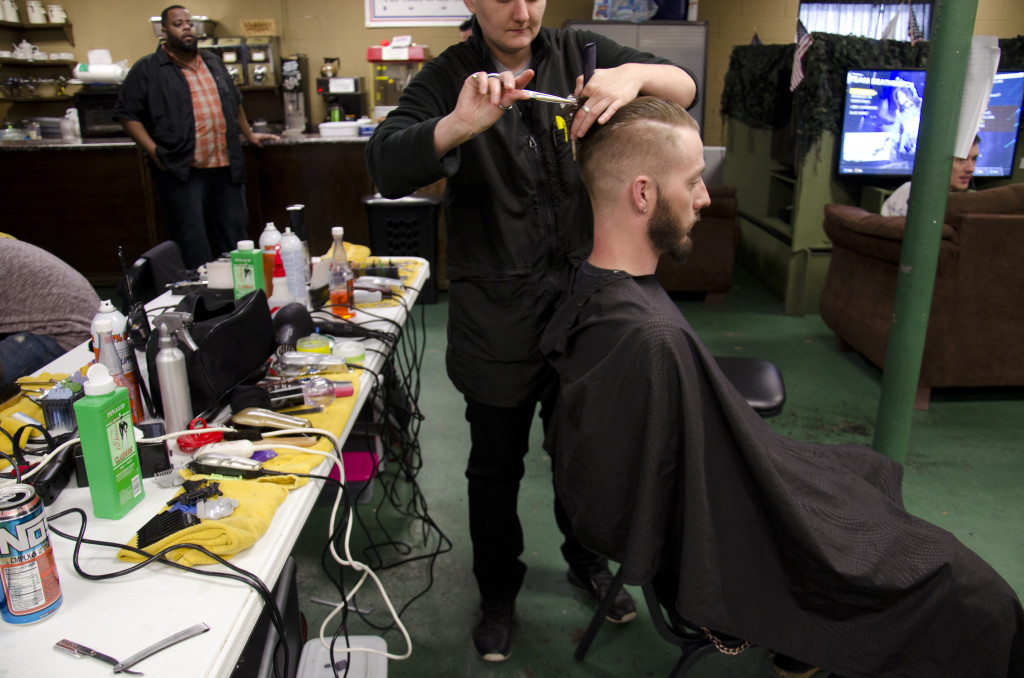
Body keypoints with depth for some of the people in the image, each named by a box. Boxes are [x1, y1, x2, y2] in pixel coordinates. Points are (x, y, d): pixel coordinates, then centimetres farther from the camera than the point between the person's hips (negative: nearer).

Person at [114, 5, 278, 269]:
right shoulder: (147, 69, 0)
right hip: (182, 171, -5)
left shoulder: (213, 62, 17)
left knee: (236, 235, 11)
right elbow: (127, 114, -3)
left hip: (225, 167, 5)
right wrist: (155, 152, -11)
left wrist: (248, 134, 29)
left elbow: (234, 101, 30)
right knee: (193, 246, -2)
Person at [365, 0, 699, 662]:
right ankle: (498, 592, 38)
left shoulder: (580, 55, 1)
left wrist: (633, 73, -27)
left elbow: (685, 86, -4)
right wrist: (459, 124, -38)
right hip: (496, 314, -2)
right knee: (497, 465, 13)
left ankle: (588, 561, 48)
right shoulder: (449, 78, -6)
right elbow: (386, 167, -19)